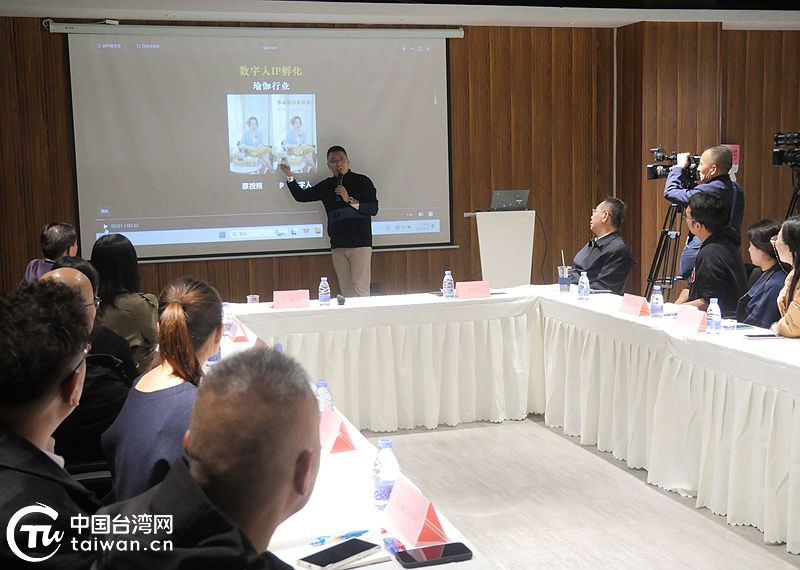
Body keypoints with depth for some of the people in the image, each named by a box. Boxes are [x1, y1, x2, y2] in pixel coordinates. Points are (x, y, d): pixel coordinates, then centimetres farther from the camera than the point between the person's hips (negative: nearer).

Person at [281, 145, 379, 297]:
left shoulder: (362, 181, 3)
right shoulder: (326, 186, 16)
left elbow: (373, 209, -4)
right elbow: (301, 196, 18)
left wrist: (349, 200, -13)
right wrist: (289, 176, 7)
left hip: (360, 243, -4)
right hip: (338, 245, 4)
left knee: (361, 290, -10)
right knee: (346, 291, 3)